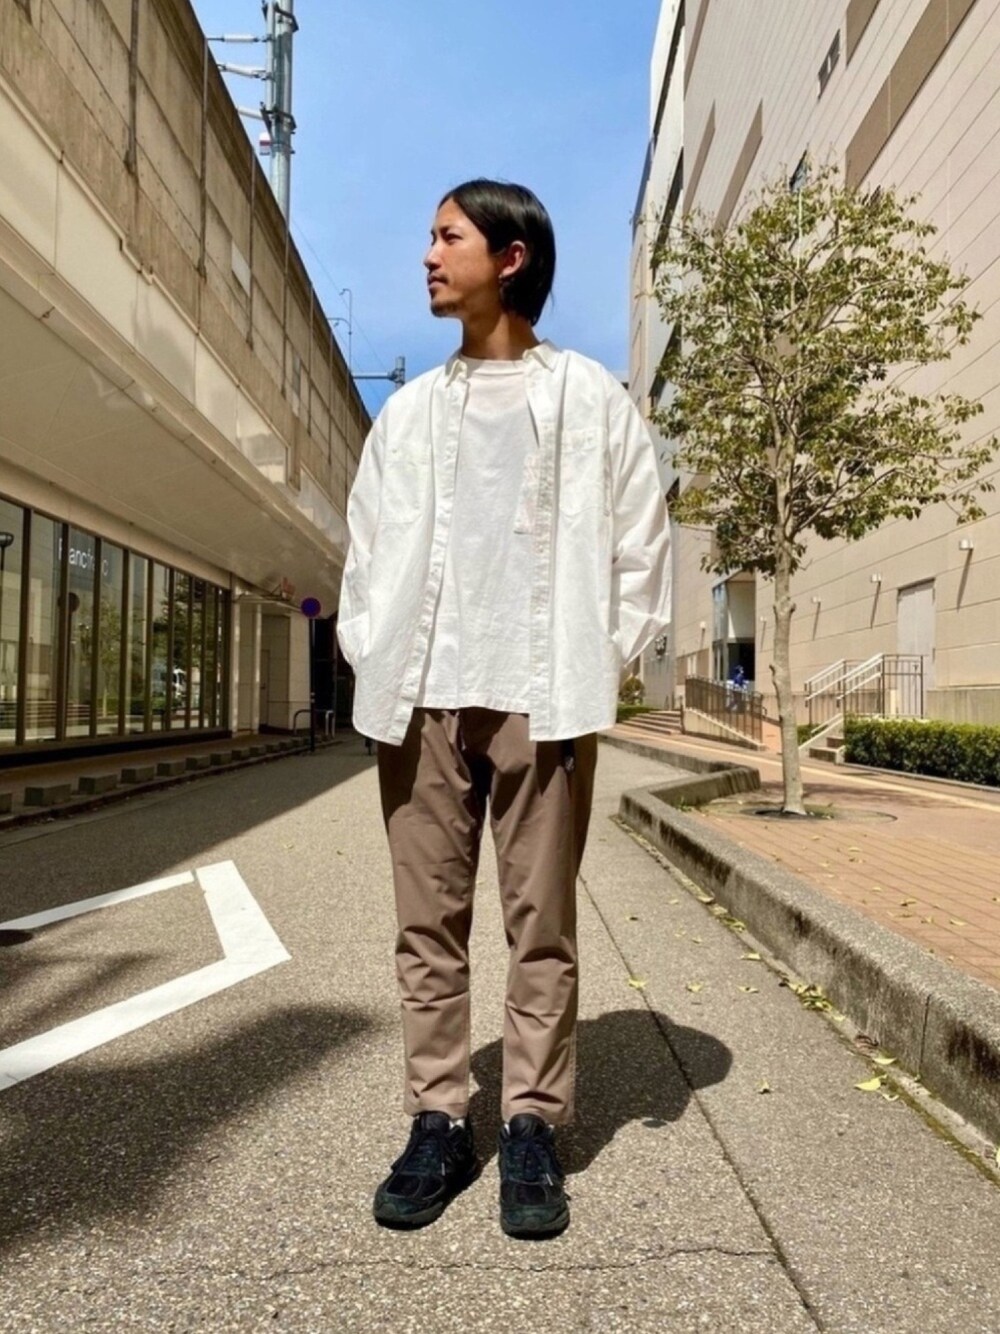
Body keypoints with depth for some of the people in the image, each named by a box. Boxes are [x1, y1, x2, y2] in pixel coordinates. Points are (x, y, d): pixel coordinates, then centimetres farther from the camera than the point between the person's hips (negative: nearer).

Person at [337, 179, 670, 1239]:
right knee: (428, 922, 5)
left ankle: (532, 1126, 16)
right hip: (422, 694, 3)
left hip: (542, 694, -3)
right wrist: (371, 657, 4)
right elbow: (367, 544, 16)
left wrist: (602, 664, -2)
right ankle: (438, 1120, 18)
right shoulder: (407, 411, 18)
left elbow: (639, 539, 6)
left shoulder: (591, 396, 9)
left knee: (542, 922, 3)